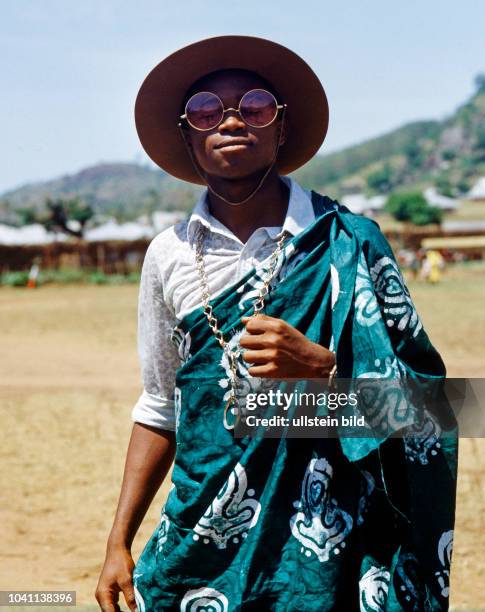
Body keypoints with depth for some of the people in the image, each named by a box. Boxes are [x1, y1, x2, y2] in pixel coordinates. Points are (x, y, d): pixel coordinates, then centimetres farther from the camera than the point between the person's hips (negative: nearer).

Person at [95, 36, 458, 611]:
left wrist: (321, 366, -22)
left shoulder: (349, 242, -6)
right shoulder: (170, 255, 3)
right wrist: (119, 542, 7)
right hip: (205, 540, 3)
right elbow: (159, 411, 10)